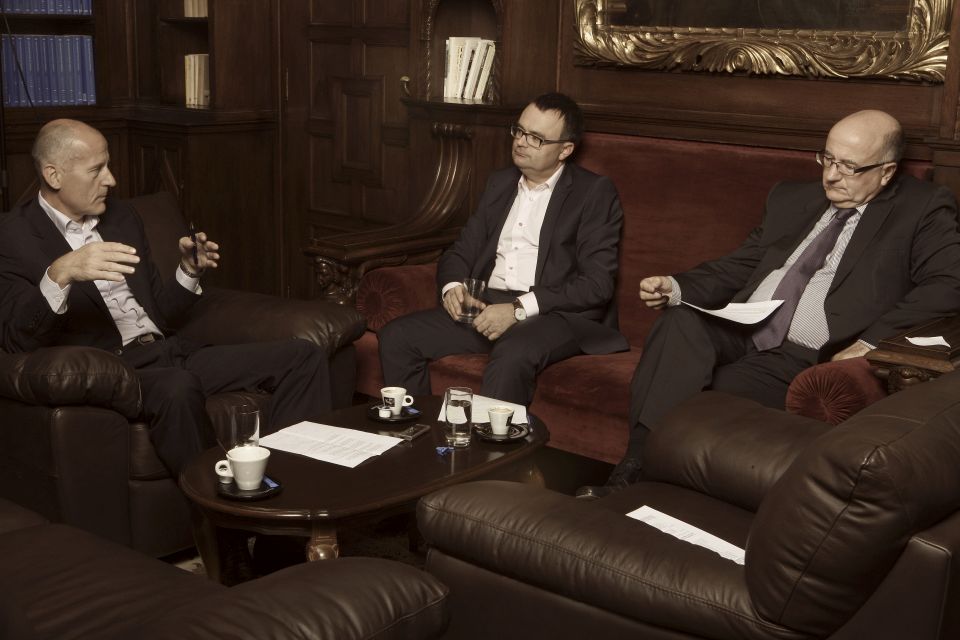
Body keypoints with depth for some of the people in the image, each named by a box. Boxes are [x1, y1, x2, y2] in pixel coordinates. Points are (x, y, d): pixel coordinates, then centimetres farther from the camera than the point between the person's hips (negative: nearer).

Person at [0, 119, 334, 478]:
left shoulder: (122, 217, 17)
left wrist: (189, 271, 3)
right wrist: (59, 275, -30)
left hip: (171, 354, 7)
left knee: (303, 357, -7)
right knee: (177, 387, -40)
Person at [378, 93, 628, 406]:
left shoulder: (595, 192, 0)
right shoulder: (500, 182, 19)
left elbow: (597, 282, -9)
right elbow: (462, 249, 20)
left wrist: (519, 309, -18)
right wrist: (452, 286, -5)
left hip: (556, 313, -6)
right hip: (485, 307, 6)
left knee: (512, 356, -38)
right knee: (396, 337, -12)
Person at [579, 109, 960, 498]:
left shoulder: (923, 208, 8)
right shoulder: (791, 199, 23)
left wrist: (872, 340, -17)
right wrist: (676, 287, 3)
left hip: (806, 357, -4)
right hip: (739, 332, 5)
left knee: (720, 391, -32)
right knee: (680, 321, -28)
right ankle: (633, 467, -33)